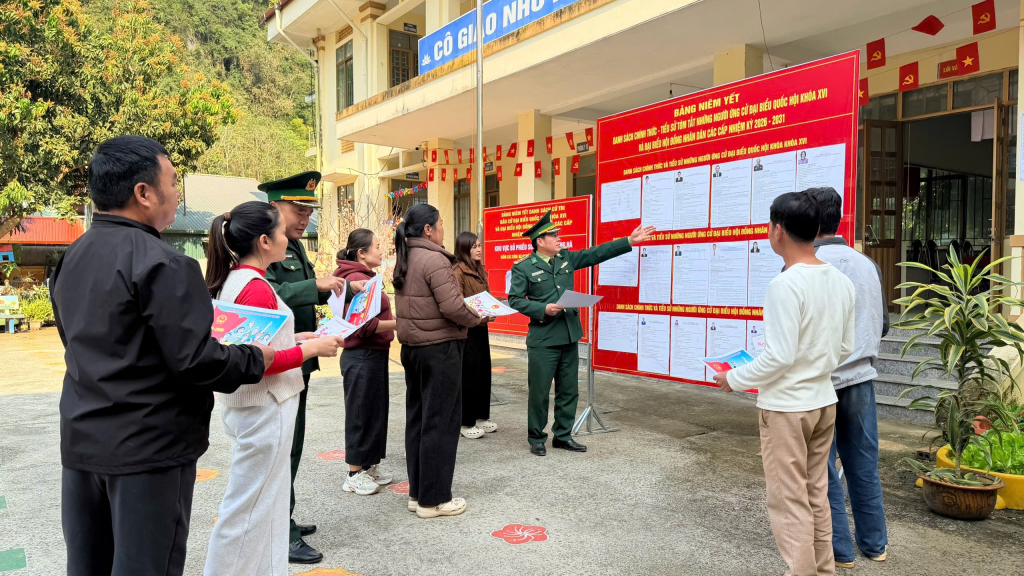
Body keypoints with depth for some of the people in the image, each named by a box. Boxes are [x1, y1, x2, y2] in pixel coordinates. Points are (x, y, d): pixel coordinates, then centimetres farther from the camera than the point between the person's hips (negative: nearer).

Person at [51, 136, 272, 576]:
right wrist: (257, 359, -6)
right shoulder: (161, 263, -19)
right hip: (148, 449, -8)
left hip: (81, 442, 8)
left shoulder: (71, 259, 8)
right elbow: (193, 361, -22)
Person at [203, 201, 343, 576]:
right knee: (250, 508, 3)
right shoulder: (256, 287, -20)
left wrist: (297, 338, 10)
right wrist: (312, 348, -15)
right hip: (264, 407, -10)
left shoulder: (233, 281, 9)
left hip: (250, 405, 10)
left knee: (267, 502, 19)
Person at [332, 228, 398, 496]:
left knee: (376, 412, 17)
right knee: (361, 414, 2)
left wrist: (396, 318, 7)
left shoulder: (365, 277, 14)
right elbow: (365, 325, -24)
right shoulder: (356, 279, -18)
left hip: (374, 355, 10)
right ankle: (355, 475, 15)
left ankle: (370, 467, 29)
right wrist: (401, 322, -21)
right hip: (362, 356, -10)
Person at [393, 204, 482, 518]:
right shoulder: (435, 260, -17)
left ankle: (417, 492, 25)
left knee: (417, 418, 14)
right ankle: (434, 499, 9)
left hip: (412, 347, 9)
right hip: (439, 348, -9)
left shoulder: (404, 260, 10)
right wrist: (477, 318, -5)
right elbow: (452, 306, -23)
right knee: (440, 421, 0)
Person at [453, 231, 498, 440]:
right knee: (468, 376, -1)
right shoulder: (458, 271, -12)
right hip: (466, 329, -8)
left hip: (481, 328, 8)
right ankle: (466, 423, 10)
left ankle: (482, 417, 25)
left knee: (484, 372, 13)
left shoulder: (480, 271, 15)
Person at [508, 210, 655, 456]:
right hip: (543, 340, -6)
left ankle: (563, 435, 26)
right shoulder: (523, 267, -6)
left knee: (569, 390, 13)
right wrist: (543, 309, -19)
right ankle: (536, 438, 18)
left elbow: (598, 253, 10)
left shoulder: (567, 258, 10)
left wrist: (630, 241, 7)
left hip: (569, 336, 6)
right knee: (539, 392, 2)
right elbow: (514, 300, -8)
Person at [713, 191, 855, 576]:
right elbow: (845, 349, 9)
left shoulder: (785, 285, -21)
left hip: (785, 408, -8)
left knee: (789, 502, 4)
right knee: (816, 496, 19)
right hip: (824, 402, 8)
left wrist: (733, 379, -9)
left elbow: (778, 357, -22)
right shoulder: (841, 281, 3)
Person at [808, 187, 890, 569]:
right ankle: (874, 544, 28)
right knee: (863, 465, 16)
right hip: (860, 379, 6)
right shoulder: (867, 264, 5)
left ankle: (839, 551, 18)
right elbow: (883, 324, 12)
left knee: (822, 469, 8)